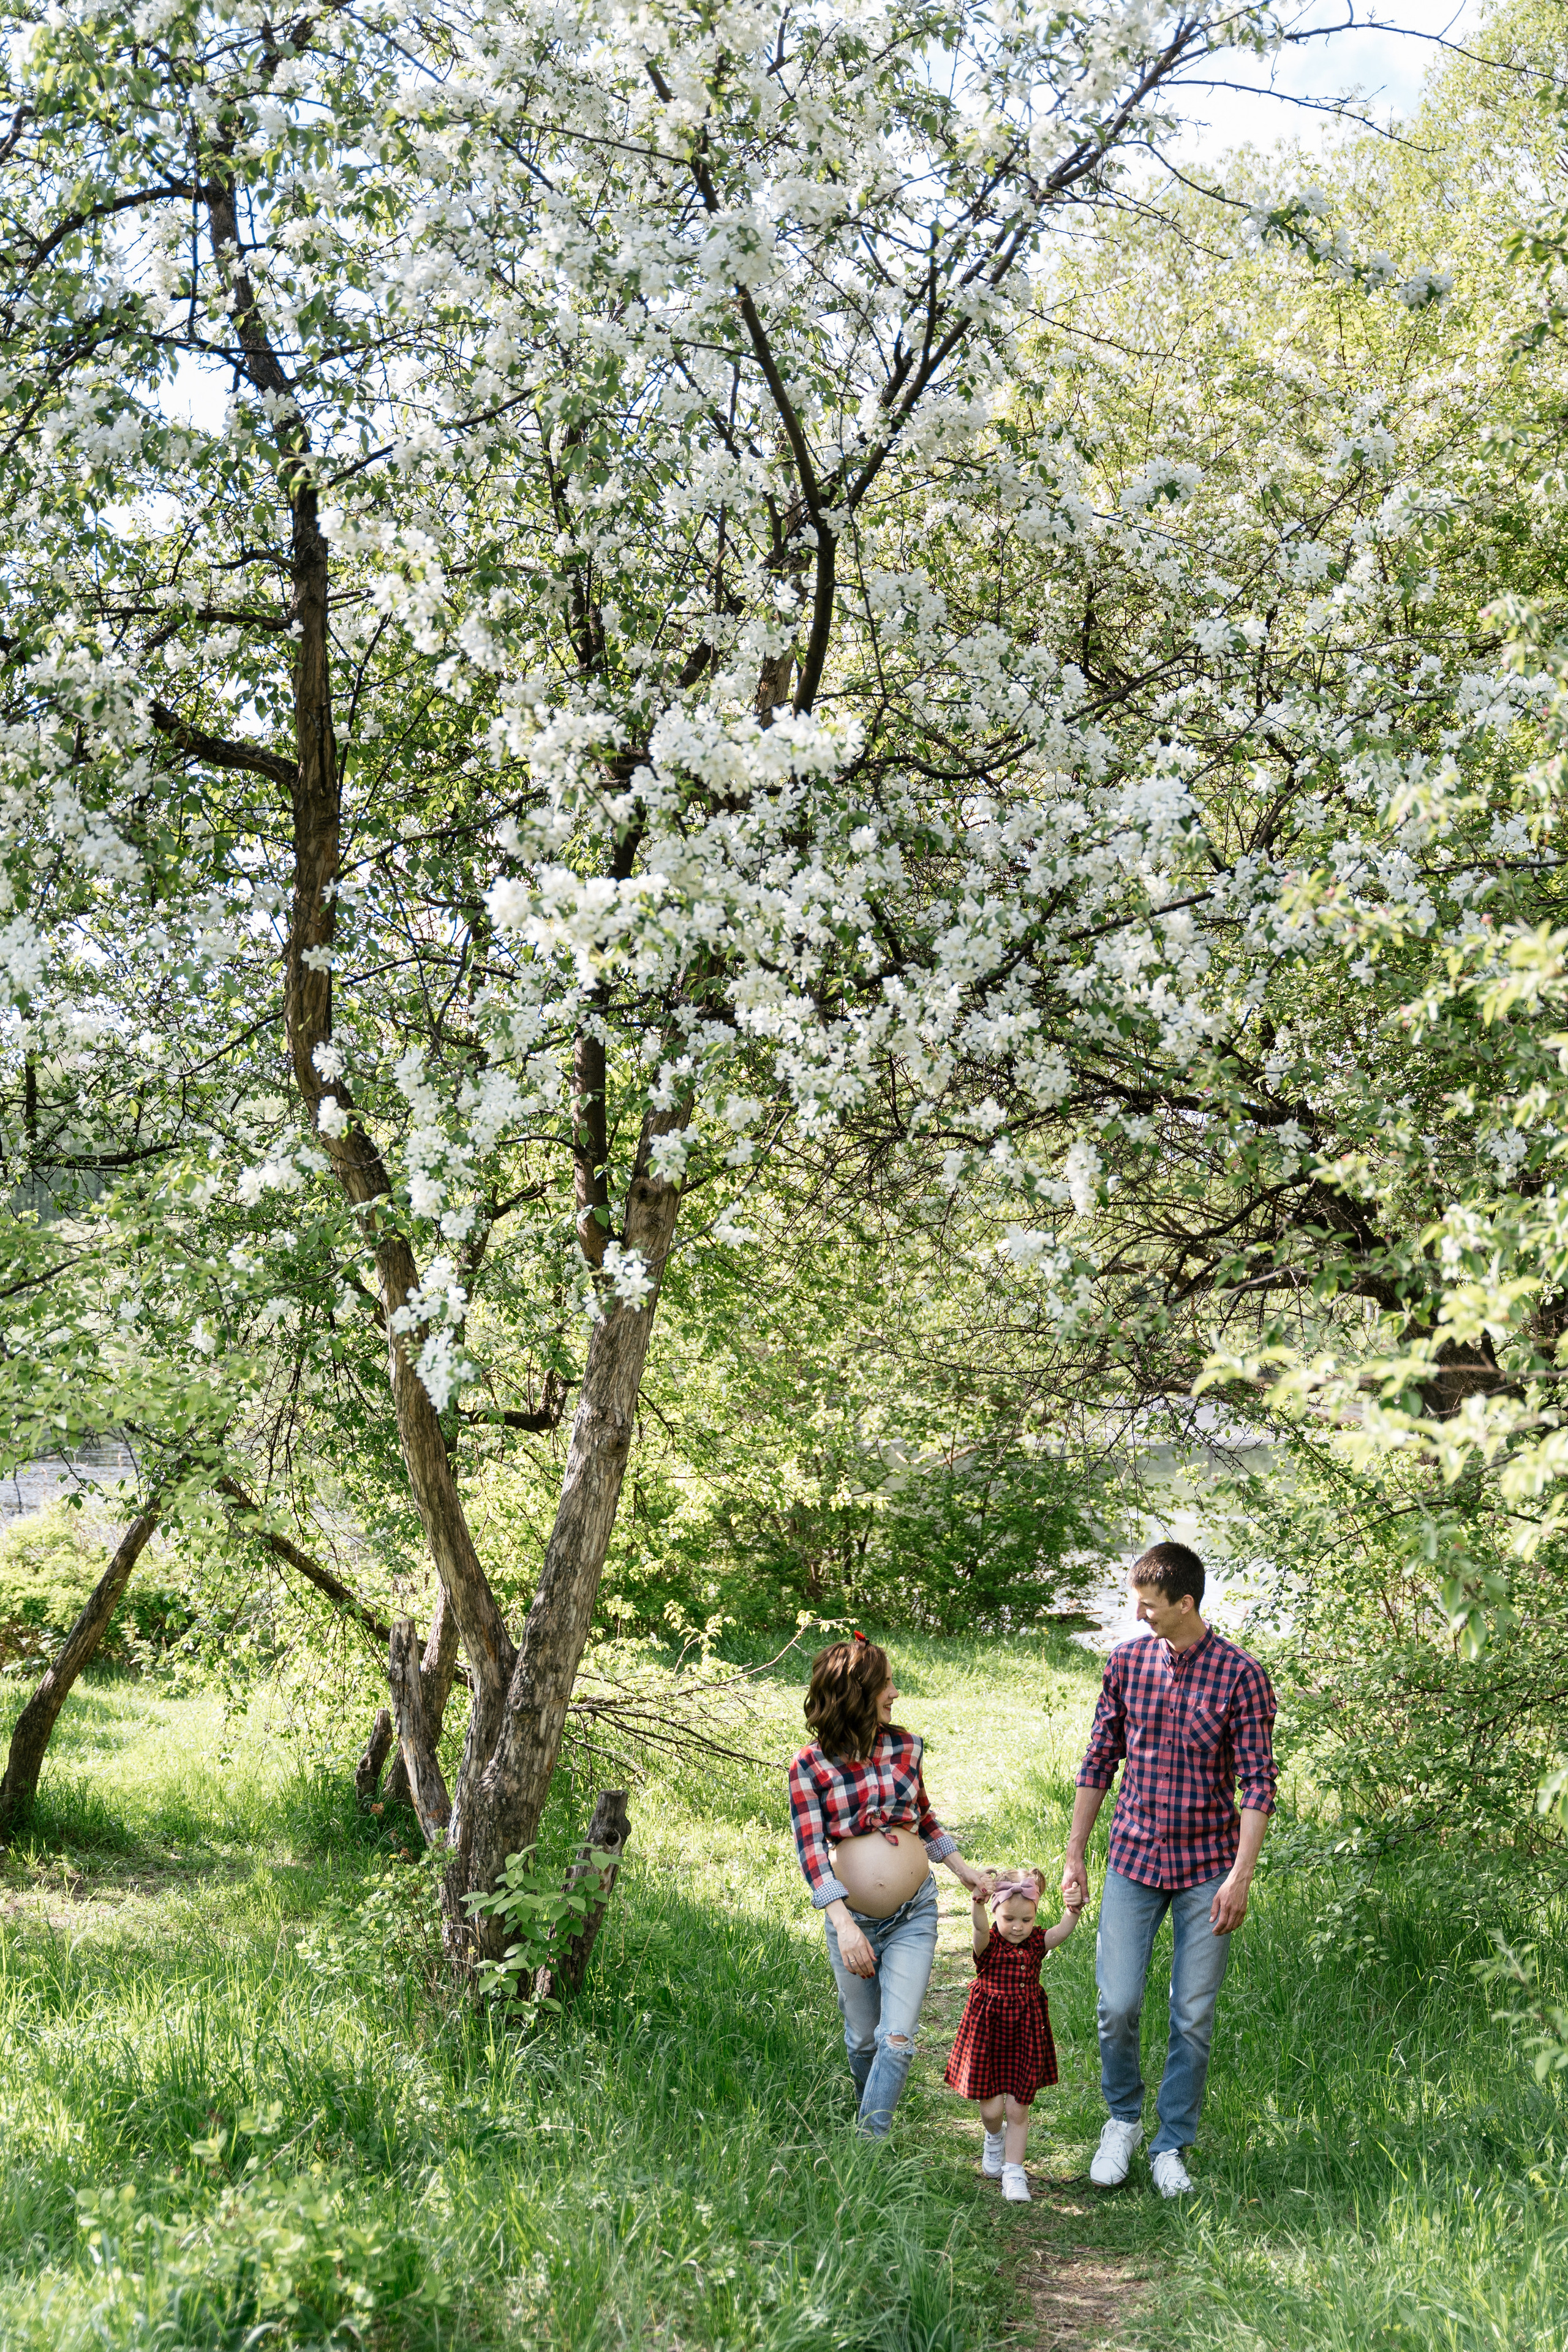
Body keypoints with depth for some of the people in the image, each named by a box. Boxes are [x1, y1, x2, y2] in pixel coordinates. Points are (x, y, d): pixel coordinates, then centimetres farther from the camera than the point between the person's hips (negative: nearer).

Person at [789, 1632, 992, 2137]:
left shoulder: (905, 1746, 3)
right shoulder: (809, 1766, -8)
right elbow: (811, 1850, -14)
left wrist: (964, 1870, 16)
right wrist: (844, 1923, -23)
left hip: (913, 1915, 1)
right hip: (852, 1918, -1)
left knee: (896, 2039, -10)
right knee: (862, 2039, 13)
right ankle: (867, 2121, 39)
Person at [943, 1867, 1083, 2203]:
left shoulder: (1037, 1942, -2)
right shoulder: (988, 1943, -10)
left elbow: (1063, 1931, -22)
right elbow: (980, 1927, -34)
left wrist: (1074, 1909, -44)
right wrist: (978, 1900, -57)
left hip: (1025, 2034, 2)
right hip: (988, 2030, -2)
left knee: (1017, 2107, 1)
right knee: (991, 2107, 2)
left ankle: (1013, 2172, 14)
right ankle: (994, 2138, 37)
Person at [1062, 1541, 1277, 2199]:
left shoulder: (1240, 1675, -8)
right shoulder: (1126, 1661, 1)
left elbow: (1257, 1782, -7)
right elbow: (1099, 1762, 8)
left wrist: (1240, 1876, -14)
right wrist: (1074, 1856, 8)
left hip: (1206, 1865, -2)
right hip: (1134, 1856, 2)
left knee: (1193, 2015, 3)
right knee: (1118, 2002, -4)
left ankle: (1172, 2146, 18)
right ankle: (1123, 2118, 22)